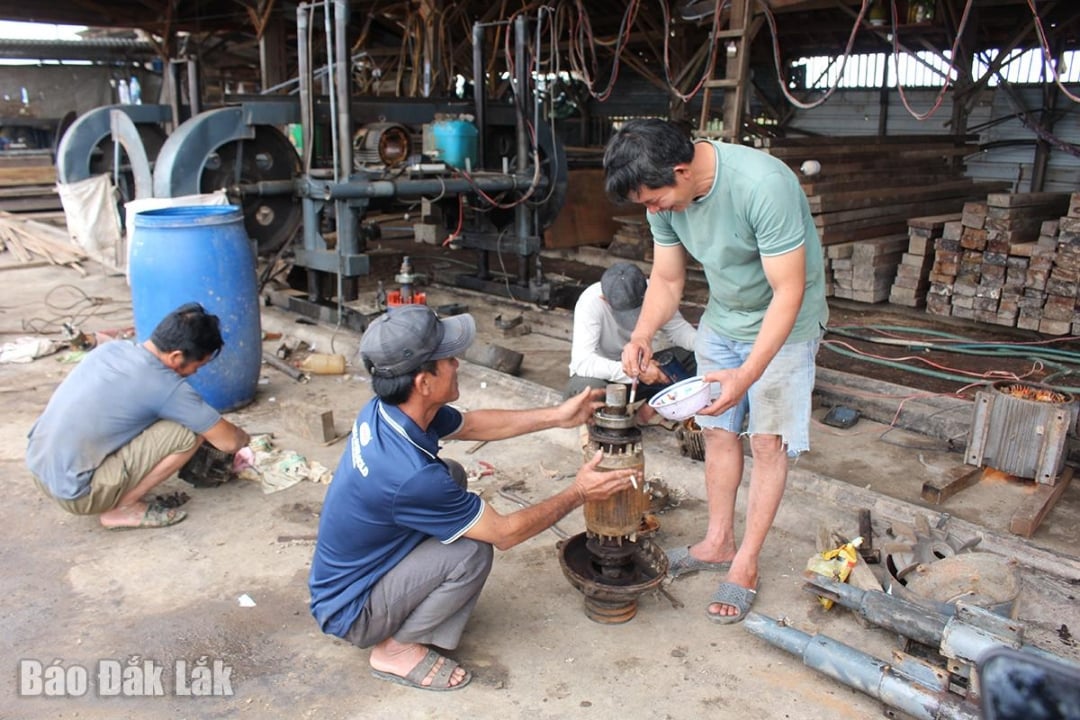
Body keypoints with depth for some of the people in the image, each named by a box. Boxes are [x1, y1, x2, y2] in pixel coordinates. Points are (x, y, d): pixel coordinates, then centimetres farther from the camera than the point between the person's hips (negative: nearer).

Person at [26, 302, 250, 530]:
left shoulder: (111, 347, 4)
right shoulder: (167, 387, -17)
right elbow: (229, 441, -9)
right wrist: (245, 439, 15)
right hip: (74, 491, -8)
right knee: (190, 432, -11)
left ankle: (121, 497, 14)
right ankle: (123, 507, 0)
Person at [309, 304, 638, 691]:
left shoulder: (385, 410, -11)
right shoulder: (410, 475, -36)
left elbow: (471, 424, 8)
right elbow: (505, 532, -20)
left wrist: (556, 416, 6)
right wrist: (578, 493, -9)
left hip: (355, 568, 8)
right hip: (350, 612, -8)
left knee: (451, 475, 7)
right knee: (472, 553, -23)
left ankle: (415, 609, 16)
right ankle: (396, 649, 0)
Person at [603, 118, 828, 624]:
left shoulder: (763, 185, -35)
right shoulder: (665, 196, -13)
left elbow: (788, 292, -31)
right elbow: (667, 280, -3)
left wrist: (748, 374, -39)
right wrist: (642, 335, -21)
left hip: (783, 323, -6)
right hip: (722, 318, 6)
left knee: (768, 442, 0)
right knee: (718, 431, 10)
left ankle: (745, 565, 12)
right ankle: (717, 543, 26)